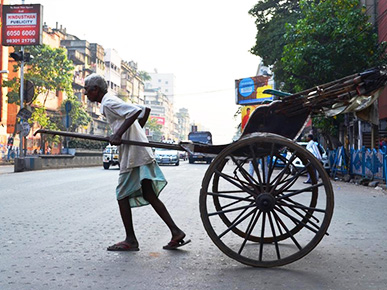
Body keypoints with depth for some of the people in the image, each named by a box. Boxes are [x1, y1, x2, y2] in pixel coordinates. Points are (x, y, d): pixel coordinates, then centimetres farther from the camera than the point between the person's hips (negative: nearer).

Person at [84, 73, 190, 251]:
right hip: (142, 152, 9)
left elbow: (136, 111, -22)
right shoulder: (114, 102, 21)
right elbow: (144, 110, 24)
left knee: (122, 195, 2)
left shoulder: (108, 103, -8)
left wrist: (119, 134, -25)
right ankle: (176, 232, 5)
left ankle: (130, 240, 9)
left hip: (133, 156, -9)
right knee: (149, 195, 9)